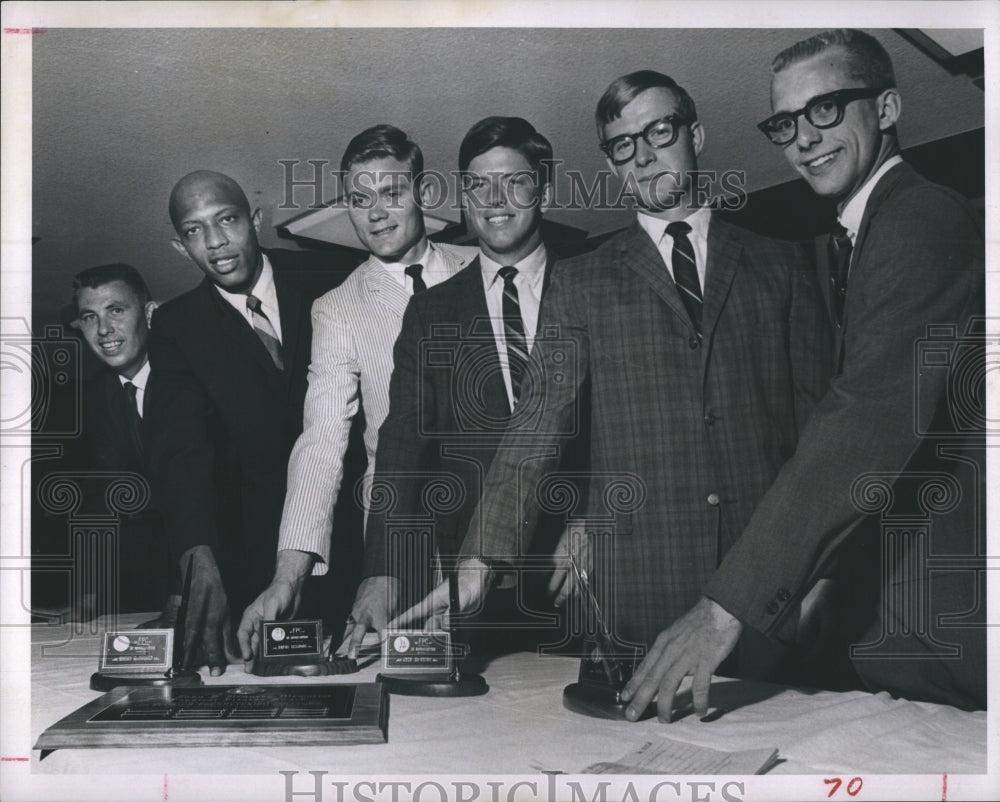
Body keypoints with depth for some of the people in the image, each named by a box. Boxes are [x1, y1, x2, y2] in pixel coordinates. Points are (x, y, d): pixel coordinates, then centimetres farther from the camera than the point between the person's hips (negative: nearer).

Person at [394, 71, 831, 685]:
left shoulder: (781, 265, 13)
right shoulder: (582, 282, 9)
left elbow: (820, 415, 9)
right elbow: (538, 427, 0)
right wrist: (479, 564, -12)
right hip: (640, 583, -1)